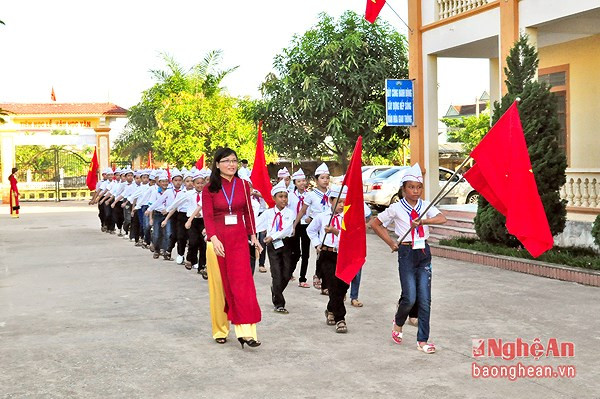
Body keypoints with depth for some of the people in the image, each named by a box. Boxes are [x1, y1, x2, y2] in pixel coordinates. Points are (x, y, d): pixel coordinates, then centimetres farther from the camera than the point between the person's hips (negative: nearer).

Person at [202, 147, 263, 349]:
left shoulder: (243, 185, 6)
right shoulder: (209, 189, 0)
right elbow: (207, 216, -7)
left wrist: (253, 236, 10)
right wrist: (214, 238, -22)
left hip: (239, 239, 1)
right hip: (218, 240, 0)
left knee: (242, 282, -9)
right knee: (222, 284, 6)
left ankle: (246, 331, -13)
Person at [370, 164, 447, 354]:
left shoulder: (425, 206, 3)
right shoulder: (396, 208, -2)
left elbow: (442, 219, -14)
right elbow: (375, 224, 6)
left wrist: (423, 221, -26)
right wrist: (391, 243, 3)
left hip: (424, 253, 3)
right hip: (406, 254, -3)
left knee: (425, 299, 0)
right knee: (410, 298, -7)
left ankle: (422, 340, 8)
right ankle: (398, 323, 25)